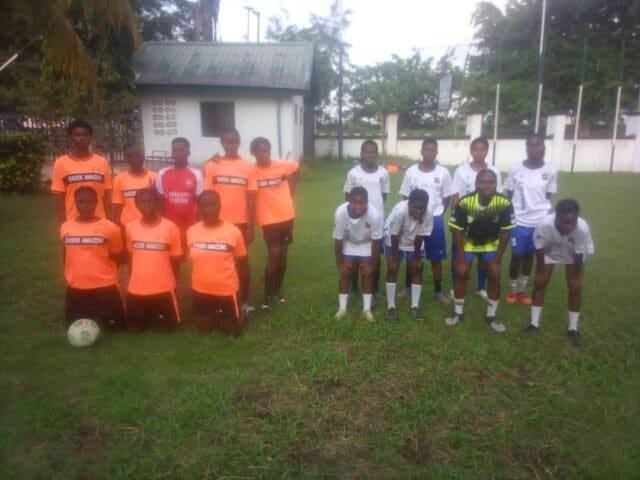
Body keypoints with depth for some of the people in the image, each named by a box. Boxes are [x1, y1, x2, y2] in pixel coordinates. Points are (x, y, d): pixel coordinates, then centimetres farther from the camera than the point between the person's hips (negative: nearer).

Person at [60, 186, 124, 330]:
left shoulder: (110, 228, -10)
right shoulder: (65, 227, 1)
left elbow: (117, 257, 1)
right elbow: (66, 256, 15)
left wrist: (102, 269, -6)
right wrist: (69, 276, 15)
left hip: (105, 286, -3)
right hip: (76, 287, 3)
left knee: (113, 326, 6)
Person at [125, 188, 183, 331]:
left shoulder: (170, 227, -9)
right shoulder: (131, 228, 0)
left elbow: (175, 259, -2)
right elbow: (131, 257, 12)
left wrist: (171, 282, 1)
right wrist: (133, 280, 13)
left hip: (164, 289, -3)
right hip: (136, 289, 3)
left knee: (167, 326, 4)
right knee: (134, 327, 9)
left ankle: (158, 319, 35)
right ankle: (149, 318, 38)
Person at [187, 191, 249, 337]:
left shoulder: (233, 231, -14)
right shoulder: (191, 231, -5)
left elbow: (242, 262, -2)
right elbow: (192, 259, 10)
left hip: (227, 289, -3)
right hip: (201, 290, 3)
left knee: (232, 331, 9)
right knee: (204, 329, 16)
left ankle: (241, 313, 38)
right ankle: (216, 314, 44)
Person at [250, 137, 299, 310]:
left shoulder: (283, 166, -5)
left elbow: (295, 169, 15)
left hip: (286, 215, 3)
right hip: (268, 218, -3)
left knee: (283, 255, 12)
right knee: (273, 255, -9)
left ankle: (277, 290, 28)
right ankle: (267, 295, 5)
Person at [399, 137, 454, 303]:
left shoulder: (443, 172, -3)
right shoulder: (411, 171, -3)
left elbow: (447, 197, 6)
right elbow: (405, 197, 4)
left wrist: (438, 214, 0)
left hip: (435, 219, 0)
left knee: (436, 258, 7)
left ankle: (438, 291, 20)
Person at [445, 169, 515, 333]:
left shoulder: (504, 204, -29)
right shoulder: (464, 202, -31)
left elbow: (505, 233, -15)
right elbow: (457, 231, -18)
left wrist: (497, 260, -13)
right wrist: (461, 259, -16)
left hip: (491, 244, 1)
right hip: (468, 242, -1)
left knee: (495, 276, -4)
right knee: (461, 273, -6)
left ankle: (491, 315, 15)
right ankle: (458, 312, 14)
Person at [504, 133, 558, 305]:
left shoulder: (550, 172, -4)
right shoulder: (515, 169, -7)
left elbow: (548, 197, 7)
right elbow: (508, 195, 2)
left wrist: (545, 218, 10)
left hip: (540, 222, 2)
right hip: (519, 221, -2)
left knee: (529, 256, 15)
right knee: (517, 256, 7)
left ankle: (522, 290, 31)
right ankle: (512, 290, 27)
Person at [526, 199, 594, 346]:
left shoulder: (582, 228, -41)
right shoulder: (544, 225, -41)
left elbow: (579, 257, -23)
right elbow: (539, 252, -23)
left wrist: (576, 278, -13)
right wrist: (541, 273, -13)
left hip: (573, 255, 0)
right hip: (549, 251, 0)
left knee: (575, 288, -2)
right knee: (539, 283, -1)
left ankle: (573, 328, 17)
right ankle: (534, 323, 16)